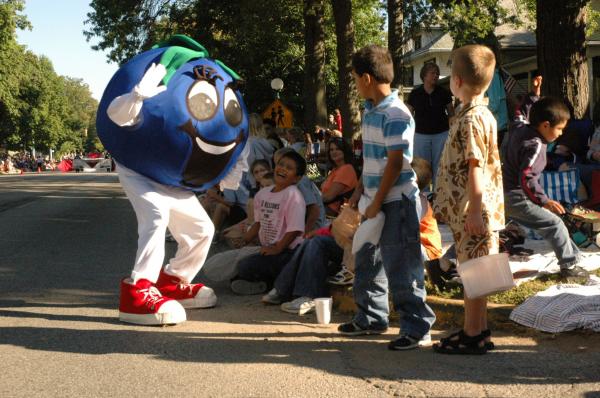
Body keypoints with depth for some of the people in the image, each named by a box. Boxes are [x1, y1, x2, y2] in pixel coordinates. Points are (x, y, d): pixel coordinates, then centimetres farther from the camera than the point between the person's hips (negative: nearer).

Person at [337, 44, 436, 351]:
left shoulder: (396, 115, -18)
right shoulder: (369, 110, 11)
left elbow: (395, 164, -20)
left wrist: (377, 202, -18)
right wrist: (360, 190, 13)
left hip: (395, 201, -10)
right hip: (375, 199, 10)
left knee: (400, 268, -4)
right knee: (366, 262, 18)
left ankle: (416, 329, 5)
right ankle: (371, 318, 33)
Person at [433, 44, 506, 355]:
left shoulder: (471, 119, -17)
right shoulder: (479, 113, 14)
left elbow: (475, 168, -21)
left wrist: (474, 211, -21)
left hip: (472, 210, -10)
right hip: (469, 209, 10)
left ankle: (472, 336, 6)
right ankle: (478, 328, 26)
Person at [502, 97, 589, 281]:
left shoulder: (519, 131, 7)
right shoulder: (535, 146, -20)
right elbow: (527, 178, -28)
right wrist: (544, 201, -25)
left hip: (504, 194, 9)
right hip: (518, 198, -9)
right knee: (555, 225, -3)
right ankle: (569, 267, 2)